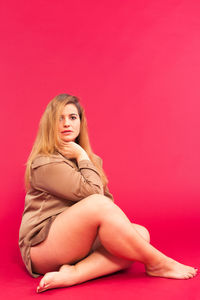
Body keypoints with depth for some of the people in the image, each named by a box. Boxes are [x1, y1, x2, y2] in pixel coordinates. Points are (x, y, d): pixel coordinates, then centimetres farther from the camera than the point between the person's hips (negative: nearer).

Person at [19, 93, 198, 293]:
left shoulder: (93, 160, 16)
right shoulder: (44, 163, -10)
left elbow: (107, 198, 13)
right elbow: (92, 193, -18)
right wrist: (81, 156, -7)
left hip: (81, 243, 8)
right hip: (43, 245, -7)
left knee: (140, 233, -16)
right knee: (98, 204, -32)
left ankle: (73, 274, -33)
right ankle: (156, 264, -18)